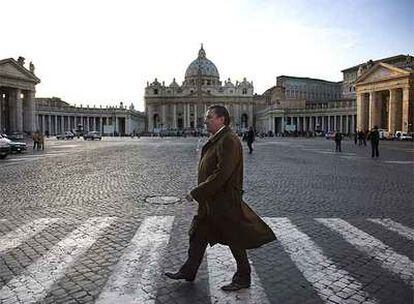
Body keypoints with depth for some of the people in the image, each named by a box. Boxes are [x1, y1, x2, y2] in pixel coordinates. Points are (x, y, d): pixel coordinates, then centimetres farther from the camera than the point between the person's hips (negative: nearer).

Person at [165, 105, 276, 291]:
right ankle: (188, 272, 34)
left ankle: (243, 278, 27)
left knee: (234, 240, 8)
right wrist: (199, 194, 17)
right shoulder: (216, 140, 10)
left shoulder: (228, 140, -22)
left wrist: (196, 193, -24)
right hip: (210, 201, 10)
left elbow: (222, 174, -28)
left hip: (225, 202, -10)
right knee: (198, 236, 18)